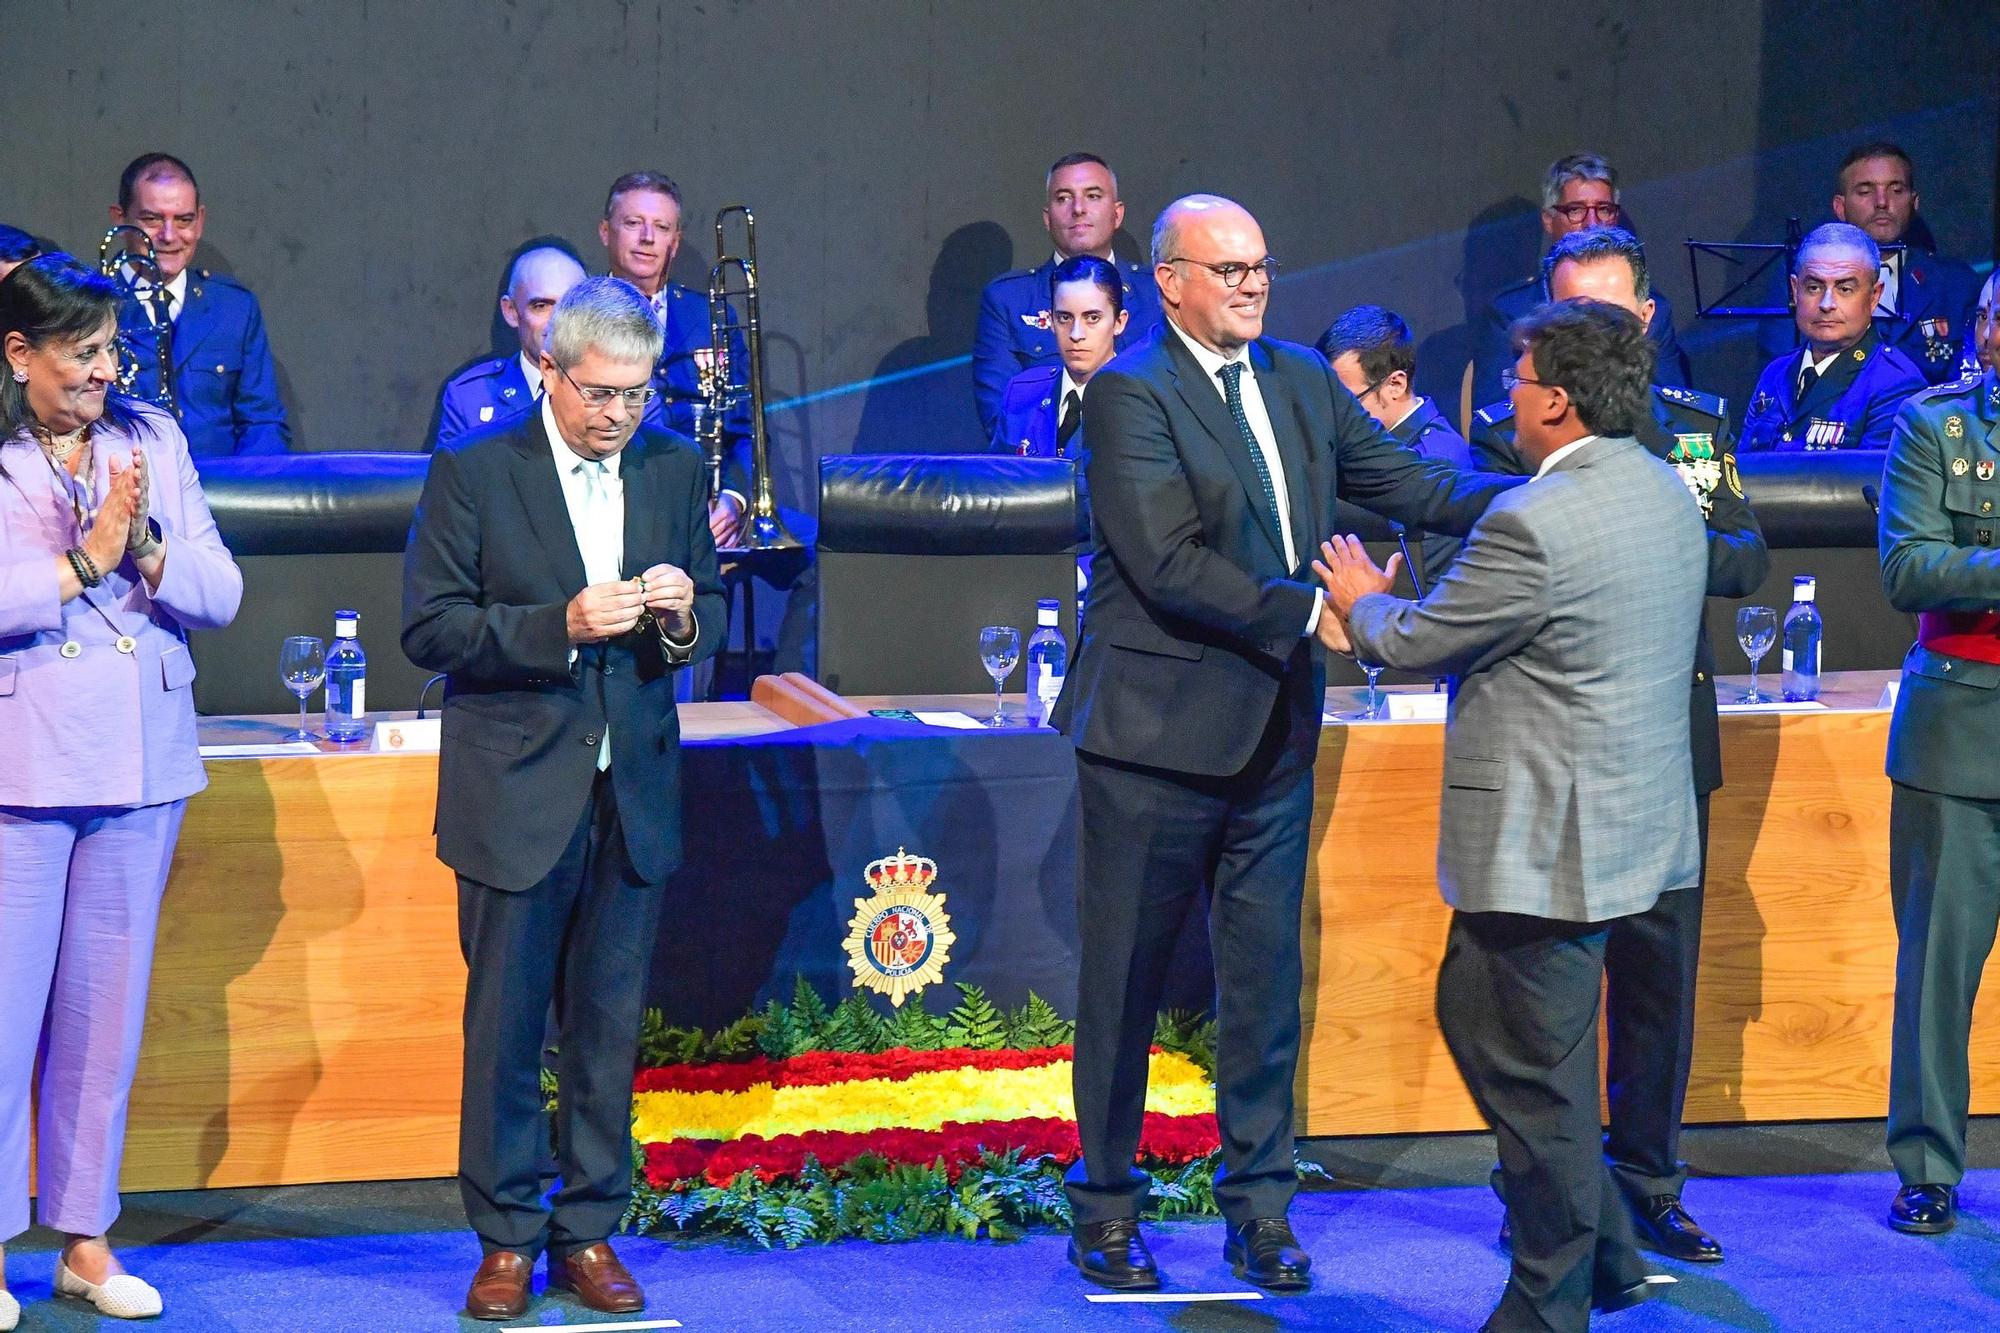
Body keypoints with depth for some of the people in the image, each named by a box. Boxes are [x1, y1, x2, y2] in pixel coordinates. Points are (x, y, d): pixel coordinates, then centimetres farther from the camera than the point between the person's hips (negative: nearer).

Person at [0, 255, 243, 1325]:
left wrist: (146, 548, -11)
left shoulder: (154, 441, 9)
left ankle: (86, 1239, 20)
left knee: (106, 1008, 10)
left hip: (141, 764, 4)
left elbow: (219, 594, 6)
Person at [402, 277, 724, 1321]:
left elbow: (705, 629, 13)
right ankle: (506, 1237, 14)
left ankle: (589, 1231, 18)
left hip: (633, 793, 3)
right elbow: (429, 628, -9)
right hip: (517, 793, -3)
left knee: (609, 1027, 8)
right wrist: (560, 626, -20)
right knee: (506, 1024, 4)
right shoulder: (473, 473, -4)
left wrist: (683, 617, -11)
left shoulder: (674, 473, 8)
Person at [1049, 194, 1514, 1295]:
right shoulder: (1129, 394, -11)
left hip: (1274, 734, 6)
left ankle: (1259, 1208, 21)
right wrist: (1311, 614, -21)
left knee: (1265, 978, 11)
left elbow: (1411, 484, 8)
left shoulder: (1300, 380, 11)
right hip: (1159, 737, -6)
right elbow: (1170, 564, -19)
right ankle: (1106, 1211, 19)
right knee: (1122, 984, 6)